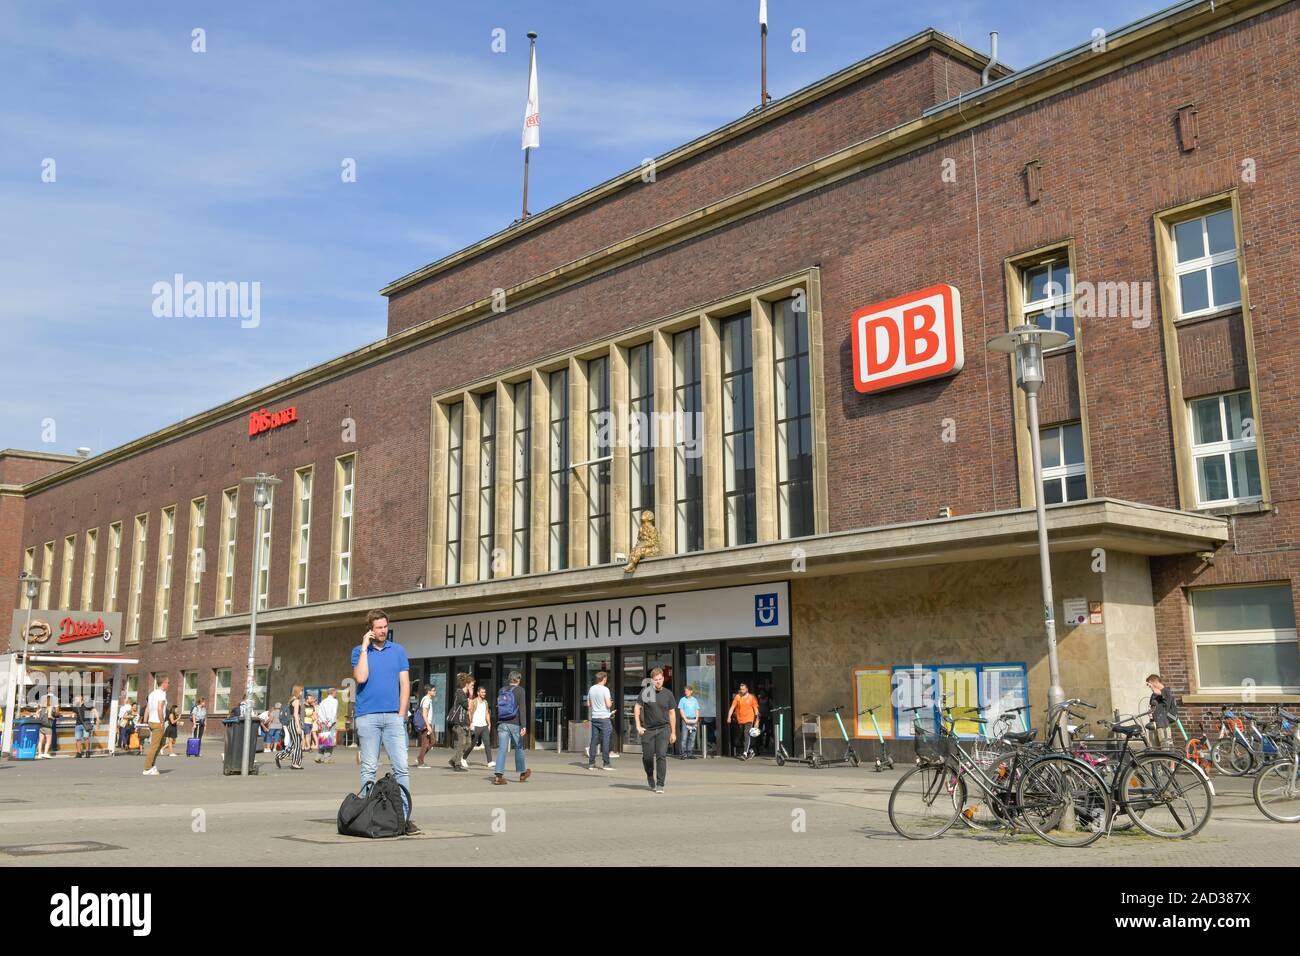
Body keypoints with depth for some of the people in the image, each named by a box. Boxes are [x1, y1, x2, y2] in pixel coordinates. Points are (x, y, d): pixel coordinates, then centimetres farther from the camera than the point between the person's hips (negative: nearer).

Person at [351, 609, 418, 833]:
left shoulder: (398, 651, 11)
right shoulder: (359, 651, 7)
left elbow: (404, 684, 9)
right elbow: (361, 678, -10)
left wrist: (401, 714, 0)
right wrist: (365, 647, -8)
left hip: (393, 716, 1)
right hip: (367, 716, -1)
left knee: (401, 767, -6)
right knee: (368, 769, 2)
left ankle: (404, 816, -5)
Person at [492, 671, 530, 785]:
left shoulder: (502, 691, 12)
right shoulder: (519, 690, -3)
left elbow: (498, 708, 17)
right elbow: (521, 708, -12)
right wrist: (523, 725, -15)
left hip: (502, 724, 3)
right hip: (515, 724, -3)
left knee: (502, 749, -2)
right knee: (519, 748, 13)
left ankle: (498, 775, -15)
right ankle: (522, 773, 28)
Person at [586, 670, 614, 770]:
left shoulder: (591, 689, 6)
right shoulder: (605, 689, -11)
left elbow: (588, 704, 13)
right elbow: (608, 705, -14)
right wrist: (611, 702, 6)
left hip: (594, 717, 5)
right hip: (604, 718, -5)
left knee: (594, 740, 8)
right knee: (605, 740, 0)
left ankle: (591, 763, 8)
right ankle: (606, 764, 0)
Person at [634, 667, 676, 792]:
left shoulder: (668, 693, 4)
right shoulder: (645, 691, -2)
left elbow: (672, 713, 9)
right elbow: (637, 708, 2)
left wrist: (673, 733, 9)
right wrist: (638, 726, -5)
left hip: (663, 729, 0)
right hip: (647, 730, 0)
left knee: (661, 756, -12)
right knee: (647, 757, 6)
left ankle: (660, 785, -6)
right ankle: (650, 778, 34)